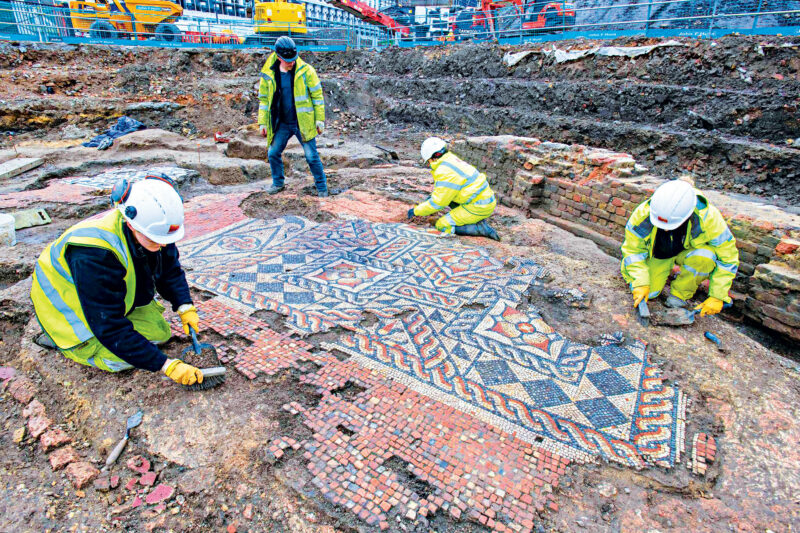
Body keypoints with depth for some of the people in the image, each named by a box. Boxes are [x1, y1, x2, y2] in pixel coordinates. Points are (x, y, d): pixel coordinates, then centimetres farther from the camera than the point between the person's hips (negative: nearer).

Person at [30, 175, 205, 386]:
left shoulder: (153, 228, -21)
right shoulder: (96, 253, -41)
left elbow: (170, 270, -1)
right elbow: (111, 328, -37)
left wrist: (185, 307, -17)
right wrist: (167, 366, -39)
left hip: (116, 297, 7)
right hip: (67, 303, -6)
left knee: (160, 332, -1)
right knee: (122, 359, -18)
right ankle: (58, 336, 6)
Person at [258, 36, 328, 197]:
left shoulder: (306, 71, -7)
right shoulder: (268, 74, 0)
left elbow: (317, 95, -3)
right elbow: (264, 99, 9)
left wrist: (320, 119, -5)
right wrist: (262, 123, 6)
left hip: (303, 123, -3)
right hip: (282, 124, 3)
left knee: (312, 156, -1)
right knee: (273, 153, 7)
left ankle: (321, 186, 16)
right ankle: (278, 183, 28)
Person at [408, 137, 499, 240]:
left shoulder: (445, 173, -18)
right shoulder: (451, 160, 12)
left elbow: (438, 203, -13)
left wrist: (416, 211, -2)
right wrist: (432, 198, 25)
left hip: (479, 207, -9)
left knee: (442, 226, -4)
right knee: (447, 196, 24)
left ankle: (481, 229, -10)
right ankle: (478, 220, 12)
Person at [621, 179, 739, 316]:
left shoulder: (708, 217, -32)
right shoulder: (643, 214, -32)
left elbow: (727, 259, -19)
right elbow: (633, 250, -16)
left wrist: (717, 297, -21)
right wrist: (640, 282, -26)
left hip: (690, 250, -1)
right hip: (658, 253, 1)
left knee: (705, 258, -36)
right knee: (648, 293, -18)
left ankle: (680, 294, -9)